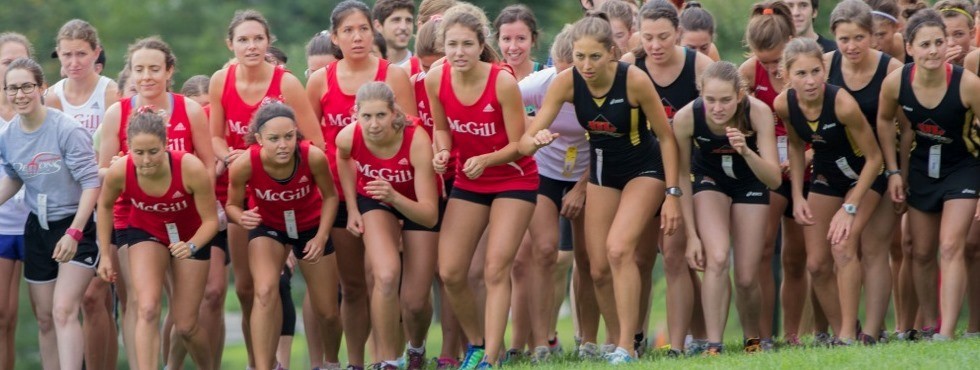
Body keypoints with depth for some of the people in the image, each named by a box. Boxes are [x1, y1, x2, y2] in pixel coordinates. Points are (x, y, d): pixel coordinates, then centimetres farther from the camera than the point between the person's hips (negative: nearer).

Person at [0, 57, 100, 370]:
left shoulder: (67, 130, -19)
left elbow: (91, 182, -19)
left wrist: (74, 232, -26)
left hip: (78, 226, -6)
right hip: (38, 227, 6)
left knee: (63, 311, -20)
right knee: (44, 318, 10)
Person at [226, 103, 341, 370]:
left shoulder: (313, 157, -33)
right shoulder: (244, 165, -33)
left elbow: (330, 196, -11)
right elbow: (232, 205, -13)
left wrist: (321, 237, -20)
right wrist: (242, 217, -35)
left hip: (311, 225, 1)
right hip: (268, 226, -1)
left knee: (327, 311, 9)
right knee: (265, 292, -27)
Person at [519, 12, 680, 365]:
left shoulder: (634, 80, -27)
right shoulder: (567, 82, -19)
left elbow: (666, 137, -15)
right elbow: (526, 140, -21)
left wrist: (672, 194, -17)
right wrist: (536, 140, -45)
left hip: (644, 170, -4)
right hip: (602, 172, 4)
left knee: (619, 250, -23)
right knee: (599, 269, 2)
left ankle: (626, 348, -18)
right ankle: (618, 341, 20)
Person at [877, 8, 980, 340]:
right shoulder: (896, 82, -20)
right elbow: (884, 120, 3)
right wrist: (894, 171, 1)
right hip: (922, 166, 4)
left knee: (950, 247, -16)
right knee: (922, 253, 12)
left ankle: (946, 334, -20)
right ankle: (928, 326, 29)